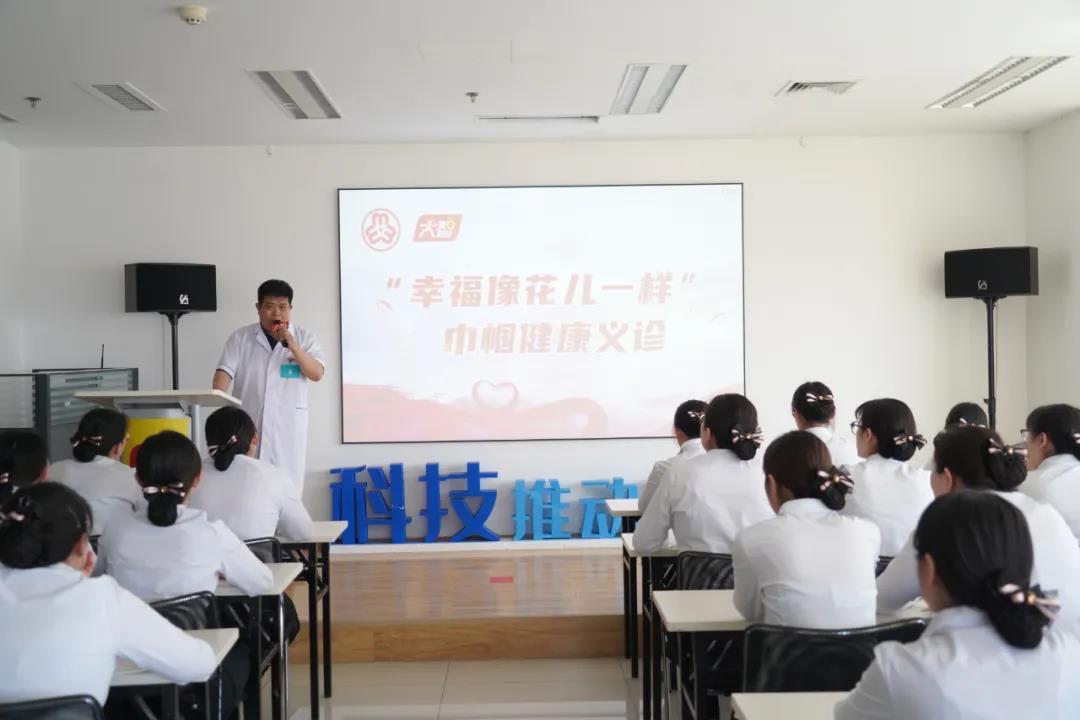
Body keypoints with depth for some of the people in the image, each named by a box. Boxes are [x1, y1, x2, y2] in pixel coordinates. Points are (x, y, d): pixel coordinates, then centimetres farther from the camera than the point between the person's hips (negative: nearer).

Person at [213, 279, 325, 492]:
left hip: (288, 425, 0)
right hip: (248, 423, 0)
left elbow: (317, 374, -3)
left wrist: (293, 347, -15)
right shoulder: (240, 337, 7)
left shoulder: (304, 337, 7)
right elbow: (225, 371, -1)